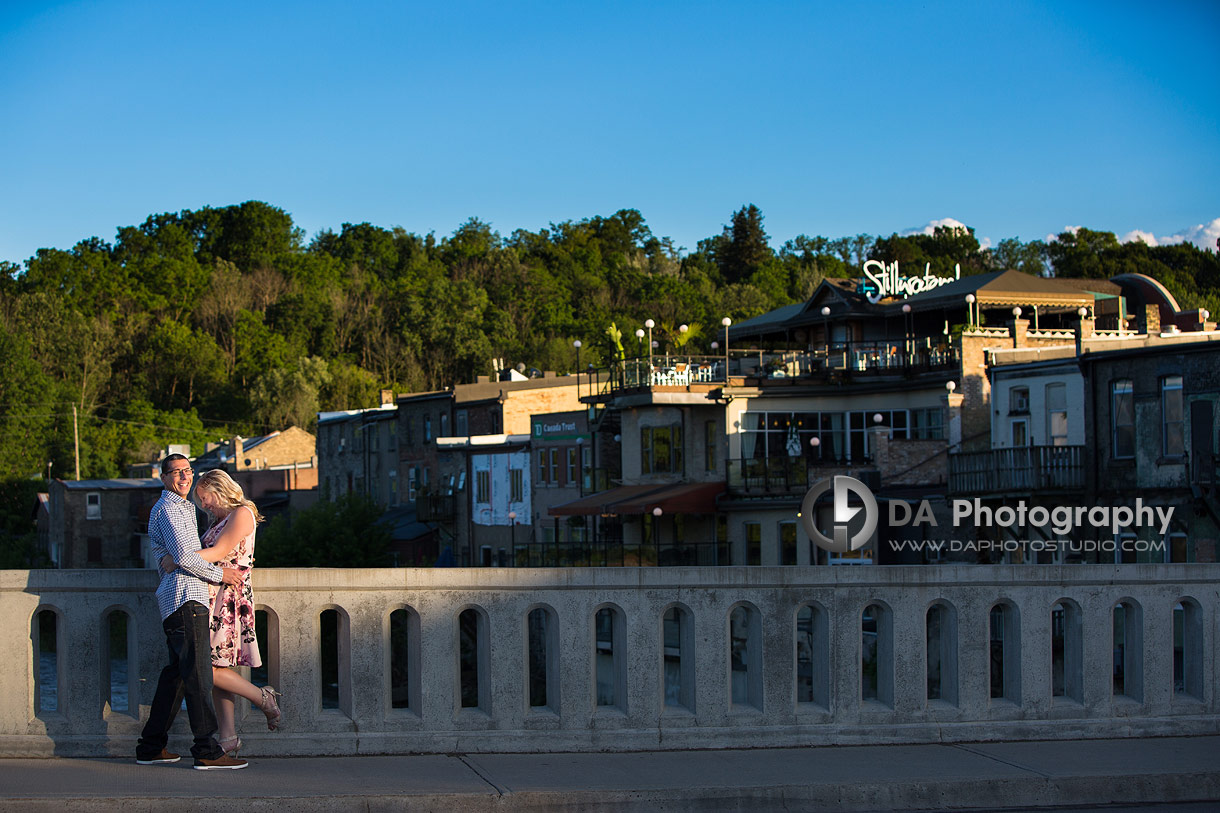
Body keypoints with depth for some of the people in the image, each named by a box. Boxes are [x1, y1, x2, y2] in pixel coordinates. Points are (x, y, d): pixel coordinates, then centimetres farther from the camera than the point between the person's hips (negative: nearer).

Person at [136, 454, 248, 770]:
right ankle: (207, 750, -16)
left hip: (184, 598, 11)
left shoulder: (182, 507, 27)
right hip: (184, 596, -11)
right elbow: (183, 557, -16)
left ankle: (151, 746, 15)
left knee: (176, 672, 12)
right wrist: (220, 574, -7)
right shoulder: (168, 508, -6)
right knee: (197, 672, -13)